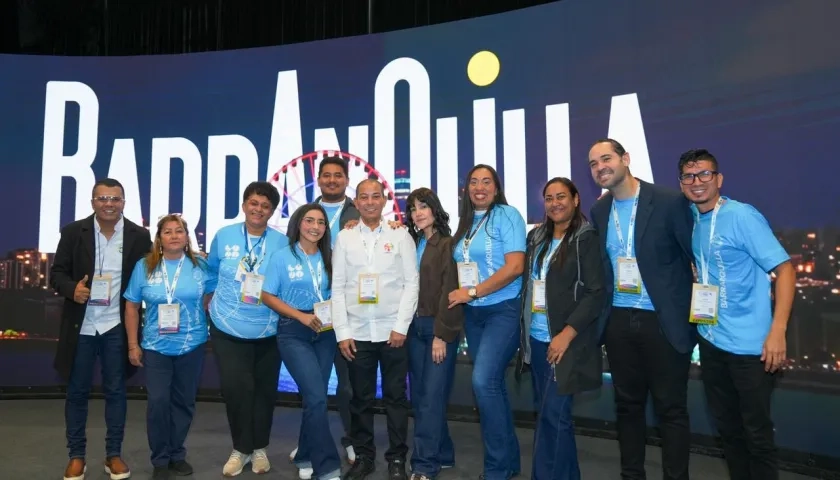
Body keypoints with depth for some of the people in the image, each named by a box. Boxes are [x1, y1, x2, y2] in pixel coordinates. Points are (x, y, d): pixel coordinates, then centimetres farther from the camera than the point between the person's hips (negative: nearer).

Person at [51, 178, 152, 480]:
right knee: (77, 392, 10)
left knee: (115, 391, 10)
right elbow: (57, 273, 2)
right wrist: (72, 288, -19)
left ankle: (114, 454, 23)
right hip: (81, 326, 1)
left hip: (117, 326, 0)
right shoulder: (73, 232, -2)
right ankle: (76, 456, 25)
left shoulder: (139, 236, -3)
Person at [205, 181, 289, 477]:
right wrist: (208, 304, 9)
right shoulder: (223, 237, -2)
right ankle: (241, 448, 20)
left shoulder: (282, 242, -6)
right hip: (228, 329, 0)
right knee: (236, 389, -3)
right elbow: (212, 272, 12)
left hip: (268, 331, 0)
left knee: (264, 391, 12)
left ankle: (259, 448, 31)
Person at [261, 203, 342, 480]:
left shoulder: (328, 258, 7)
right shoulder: (282, 257, -4)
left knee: (314, 397, 12)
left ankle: (306, 456, 32)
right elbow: (267, 296, -6)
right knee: (317, 398, -12)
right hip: (294, 333, -4)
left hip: (325, 332, 4)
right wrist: (302, 316, -16)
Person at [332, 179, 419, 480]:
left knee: (395, 397, 7)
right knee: (361, 398, 9)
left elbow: (411, 283, -1)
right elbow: (338, 288, 4)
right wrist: (342, 332, -2)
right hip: (357, 331, 1)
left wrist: (401, 326, -8)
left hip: (392, 330, -1)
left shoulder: (401, 236, 4)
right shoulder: (344, 238, 7)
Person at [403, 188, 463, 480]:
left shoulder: (448, 244, -6)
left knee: (432, 397, -4)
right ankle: (442, 455, 24)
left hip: (440, 328, -6)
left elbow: (450, 291, -11)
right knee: (419, 397, 10)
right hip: (414, 327, 6)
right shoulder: (411, 244, 12)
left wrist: (441, 335, -15)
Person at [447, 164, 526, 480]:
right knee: (492, 384, 11)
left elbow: (515, 266, -17)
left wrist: (472, 292, -16)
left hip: (503, 310, -7)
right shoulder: (465, 223, 12)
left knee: (483, 381, -15)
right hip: (472, 313, 7)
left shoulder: (508, 215, -8)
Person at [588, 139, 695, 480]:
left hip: (664, 322, -4)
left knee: (670, 409, 6)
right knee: (628, 405, 14)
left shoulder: (670, 202, -10)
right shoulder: (599, 211, 7)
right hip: (619, 321, 5)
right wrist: (601, 310, 9)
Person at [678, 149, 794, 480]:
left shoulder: (742, 216, -14)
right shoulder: (692, 219, 5)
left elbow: (785, 269, -16)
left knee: (756, 430, 6)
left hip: (750, 344, -6)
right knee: (726, 424, 17)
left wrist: (777, 332, -23)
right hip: (710, 340, 6)